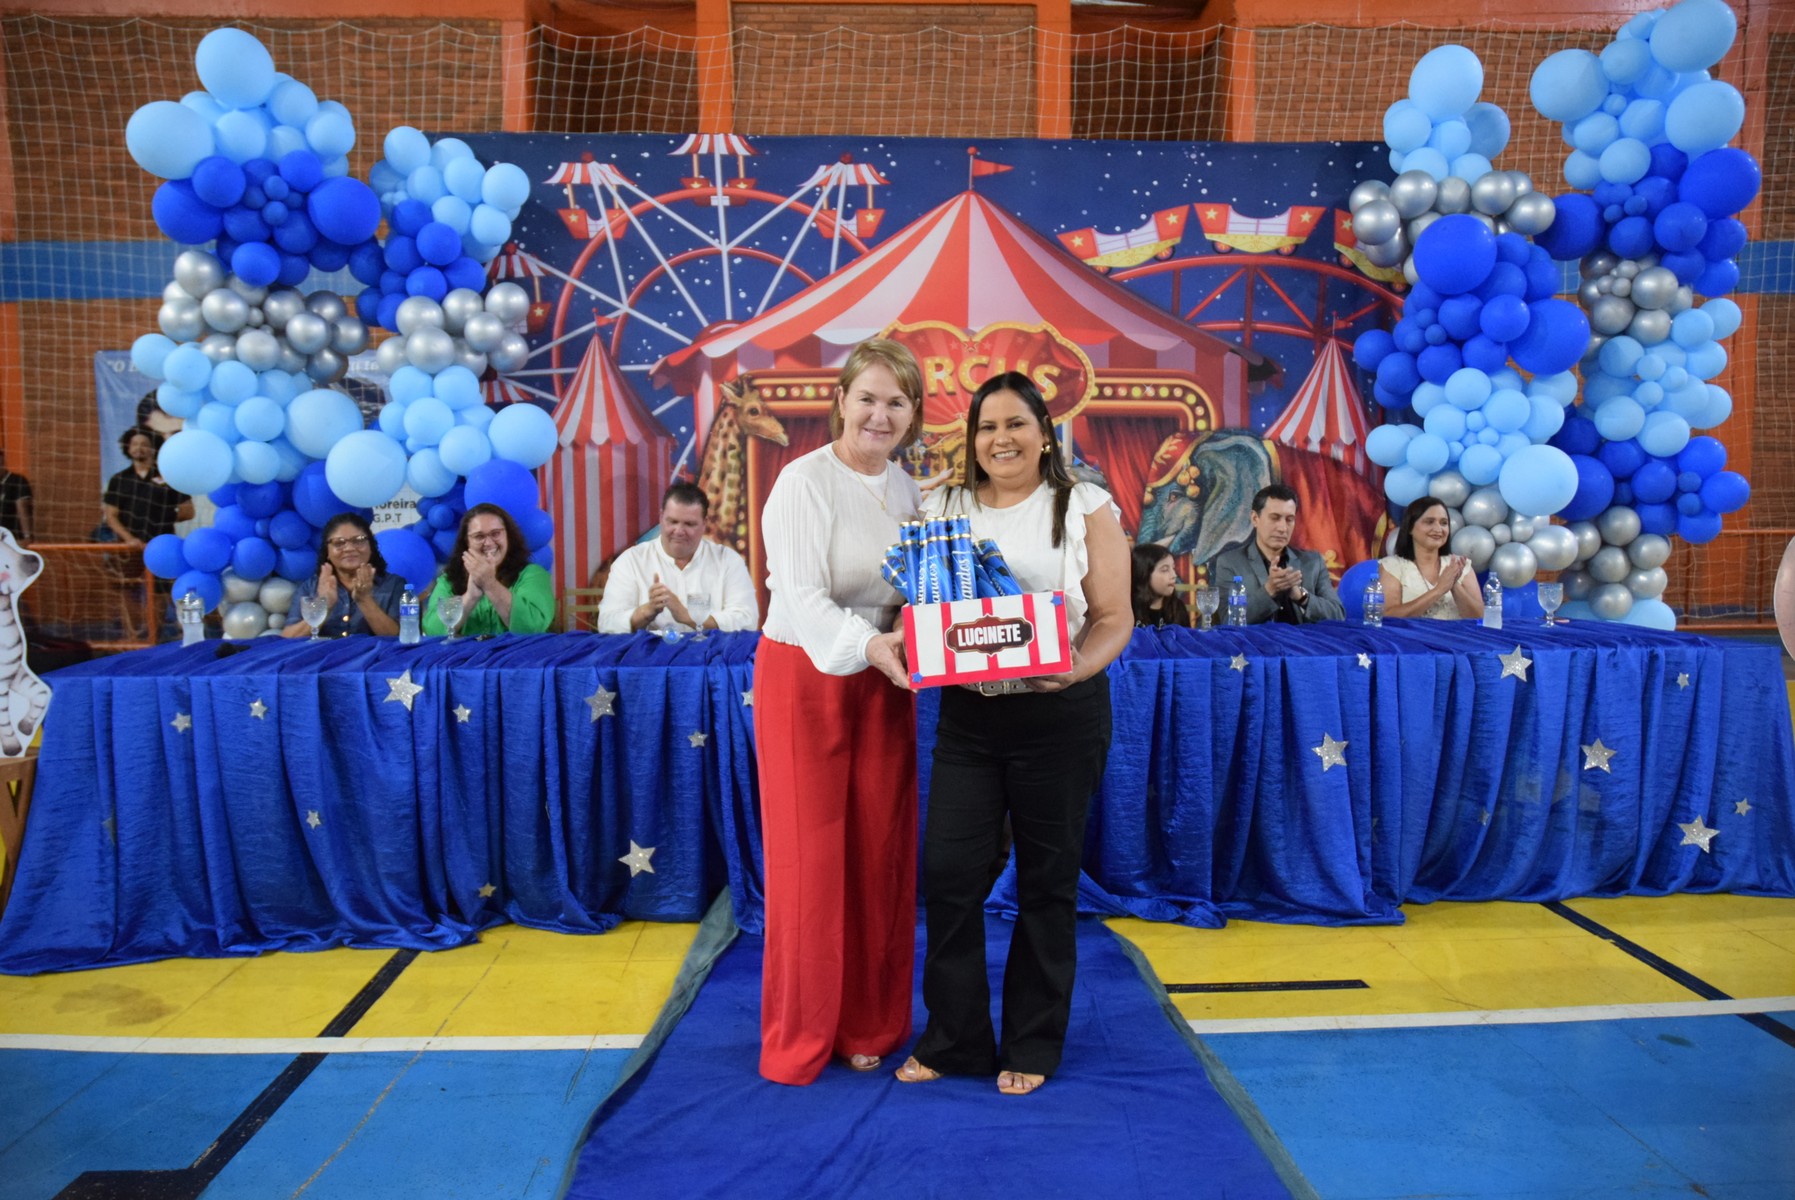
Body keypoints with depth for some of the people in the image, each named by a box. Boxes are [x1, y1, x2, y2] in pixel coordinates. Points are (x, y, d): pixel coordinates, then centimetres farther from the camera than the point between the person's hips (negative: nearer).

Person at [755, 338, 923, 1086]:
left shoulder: (909, 490, 8)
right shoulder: (805, 483, -12)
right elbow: (801, 597, -22)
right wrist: (868, 645, -38)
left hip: (883, 680, 6)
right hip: (806, 678, -6)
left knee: (881, 853, 10)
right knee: (811, 857, 1)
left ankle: (870, 1025, 27)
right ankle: (801, 1039, 20)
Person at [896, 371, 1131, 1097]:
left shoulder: (1085, 507, 1)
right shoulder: (945, 509, 10)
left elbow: (1115, 617, -2)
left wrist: (1078, 667, -21)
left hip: (1060, 713, -2)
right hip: (968, 712, 3)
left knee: (1047, 879, 8)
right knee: (948, 871, 1)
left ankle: (1032, 1046, 27)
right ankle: (954, 1040, 21)